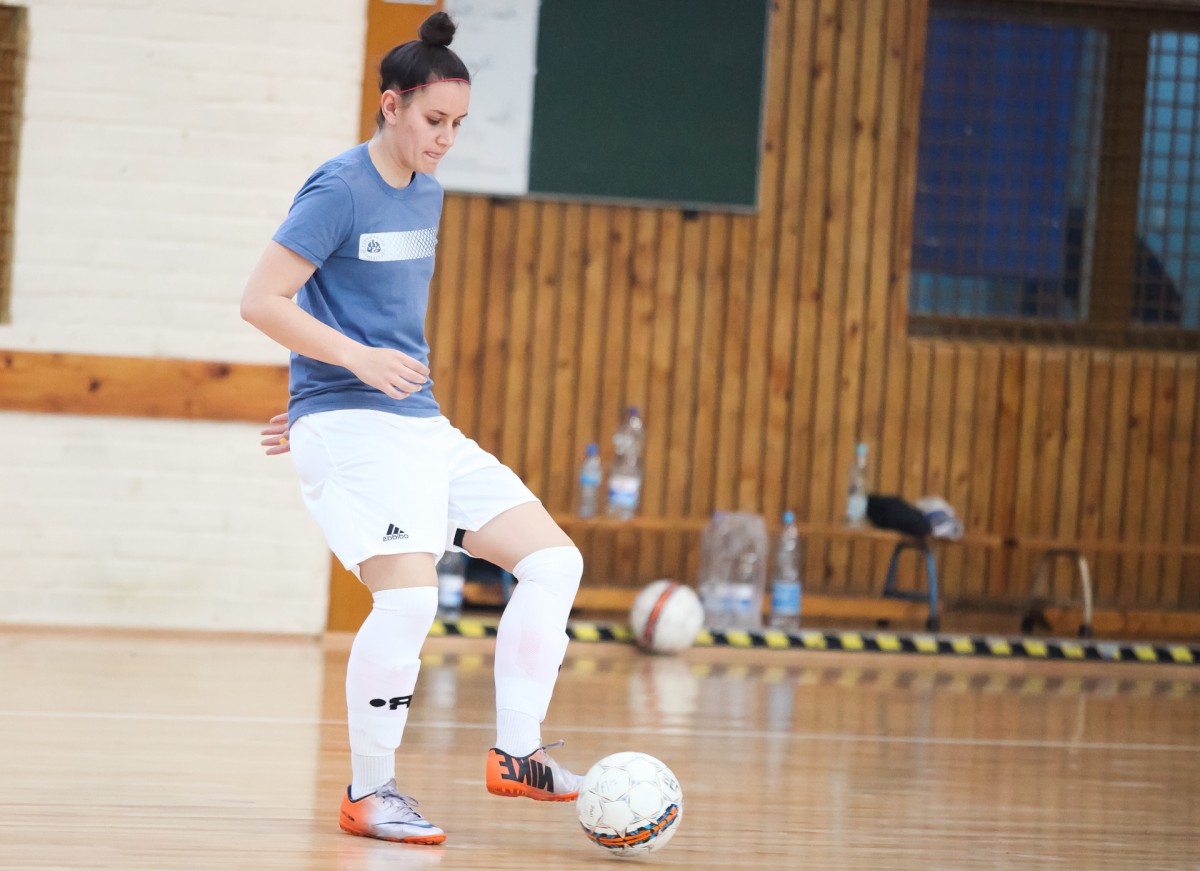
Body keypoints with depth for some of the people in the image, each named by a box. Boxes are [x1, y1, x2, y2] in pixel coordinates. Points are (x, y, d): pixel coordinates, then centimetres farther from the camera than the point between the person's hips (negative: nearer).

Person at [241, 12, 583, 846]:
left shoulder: (426, 192, 14)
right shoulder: (339, 191, -10)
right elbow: (262, 300, -14)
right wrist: (359, 361, -22)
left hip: (422, 425, 9)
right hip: (352, 428, -9)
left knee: (556, 560, 1)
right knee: (408, 597, -21)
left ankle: (517, 753, 5)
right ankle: (369, 792, -6)